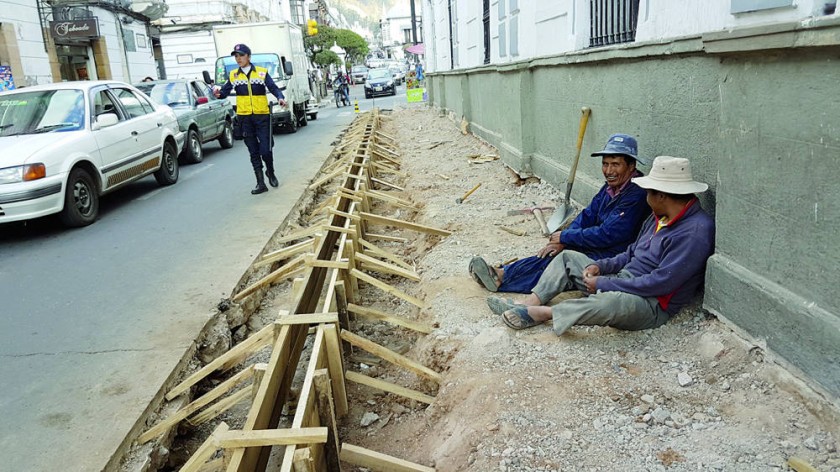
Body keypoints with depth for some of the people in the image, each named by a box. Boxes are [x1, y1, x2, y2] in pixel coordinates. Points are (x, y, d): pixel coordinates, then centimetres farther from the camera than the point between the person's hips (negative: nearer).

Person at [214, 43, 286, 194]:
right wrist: (218, 93, -18)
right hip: (244, 117, 2)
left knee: (265, 150, -6)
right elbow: (225, 91, 4)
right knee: (254, 152, 5)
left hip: (262, 115, -2)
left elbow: (273, 88, -4)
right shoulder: (233, 75, 8)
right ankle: (260, 183, 10)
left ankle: (270, 172, 24)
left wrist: (280, 97, -24)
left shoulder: (262, 72, 2)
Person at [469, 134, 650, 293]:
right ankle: (503, 274, -13)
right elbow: (588, 215, 7)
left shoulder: (635, 195, -21)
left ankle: (502, 277, -16)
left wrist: (564, 237, -14)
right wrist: (561, 241, -8)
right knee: (551, 255, -9)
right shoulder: (612, 186, 8)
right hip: (600, 247, 8)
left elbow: (607, 235, -23)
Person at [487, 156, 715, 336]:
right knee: (568, 258, 11)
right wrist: (601, 266, 1)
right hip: (621, 281, 10)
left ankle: (541, 313, -30)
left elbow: (661, 283, -25)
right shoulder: (660, 217, 11)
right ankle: (531, 302, -7)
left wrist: (604, 284, -20)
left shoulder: (695, 231, -19)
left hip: (651, 304, -10)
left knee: (615, 301, -43)